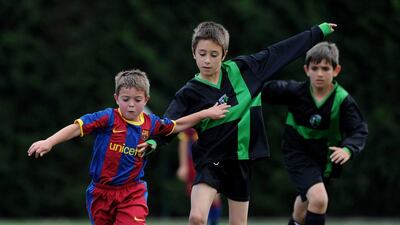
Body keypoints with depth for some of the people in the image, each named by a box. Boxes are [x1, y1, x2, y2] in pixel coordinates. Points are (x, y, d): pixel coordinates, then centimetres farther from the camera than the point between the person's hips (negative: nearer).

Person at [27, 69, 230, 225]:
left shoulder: (151, 123, 0)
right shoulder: (108, 118, -12)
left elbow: (177, 125, 18)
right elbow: (77, 127, -20)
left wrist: (206, 113, 18)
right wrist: (49, 142, -32)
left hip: (133, 192, 1)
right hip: (101, 191, -1)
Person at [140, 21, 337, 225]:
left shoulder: (242, 70, -1)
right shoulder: (189, 94, -8)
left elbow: (277, 52, 7)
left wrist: (319, 32, 14)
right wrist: (152, 142, -36)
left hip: (242, 160, 3)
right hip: (211, 161, -3)